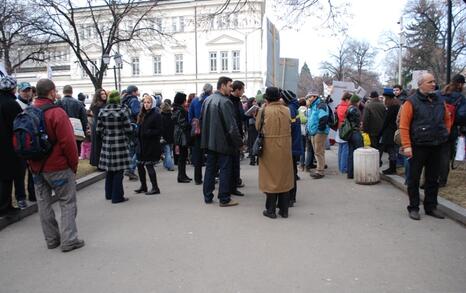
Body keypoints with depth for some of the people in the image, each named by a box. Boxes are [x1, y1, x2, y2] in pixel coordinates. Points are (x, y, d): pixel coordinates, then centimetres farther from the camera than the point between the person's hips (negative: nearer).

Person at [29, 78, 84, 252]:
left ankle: (51, 239, 23)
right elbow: (67, 142, -19)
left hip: (37, 167, 7)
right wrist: (74, 163, -7)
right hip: (58, 166, -6)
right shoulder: (57, 112, -16)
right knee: (68, 203, 4)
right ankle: (69, 240, 3)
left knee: (44, 204, 14)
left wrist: (32, 163, 18)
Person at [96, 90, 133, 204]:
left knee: (109, 170, 16)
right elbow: (128, 129, -10)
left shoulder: (102, 111, 1)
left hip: (107, 143, 4)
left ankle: (109, 194, 28)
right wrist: (127, 135, 12)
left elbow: (98, 130, 3)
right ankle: (117, 196, 8)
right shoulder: (122, 110, -11)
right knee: (118, 171, 3)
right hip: (120, 143, -4)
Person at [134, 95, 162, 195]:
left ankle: (155, 188, 9)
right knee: (140, 165, 11)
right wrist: (138, 134, 0)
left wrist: (147, 132, -22)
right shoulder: (142, 115, 13)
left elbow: (159, 131, -13)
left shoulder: (156, 115, -10)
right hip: (142, 144, 8)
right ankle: (143, 186, 27)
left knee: (149, 165, -4)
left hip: (151, 145, -8)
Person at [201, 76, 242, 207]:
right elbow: (232, 125, -19)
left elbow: (203, 120, 15)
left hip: (209, 141, 7)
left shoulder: (207, 100, 9)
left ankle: (207, 197, 20)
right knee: (225, 170, 2)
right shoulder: (225, 102, -16)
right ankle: (224, 199, 8)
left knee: (210, 169, 13)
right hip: (223, 142, -7)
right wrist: (239, 142, -11)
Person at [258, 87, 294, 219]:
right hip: (285, 148, 3)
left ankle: (271, 210, 12)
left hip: (269, 149, -3)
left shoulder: (264, 111, -11)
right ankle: (284, 210, 19)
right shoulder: (287, 110, -2)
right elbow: (289, 127, 6)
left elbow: (257, 127, 0)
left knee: (271, 177, 8)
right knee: (284, 178, 12)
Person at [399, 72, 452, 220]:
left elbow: (447, 119, 24)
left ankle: (431, 207, 25)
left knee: (433, 179, 13)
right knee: (414, 179, 4)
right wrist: (406, 146, -18)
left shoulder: (440, 101, 10)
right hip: (418, 147, -5)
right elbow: (404, 126, -13)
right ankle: (414, 208, 14)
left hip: (437, 147, 6)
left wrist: (445, 133, 12)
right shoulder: (411, 102, -7)